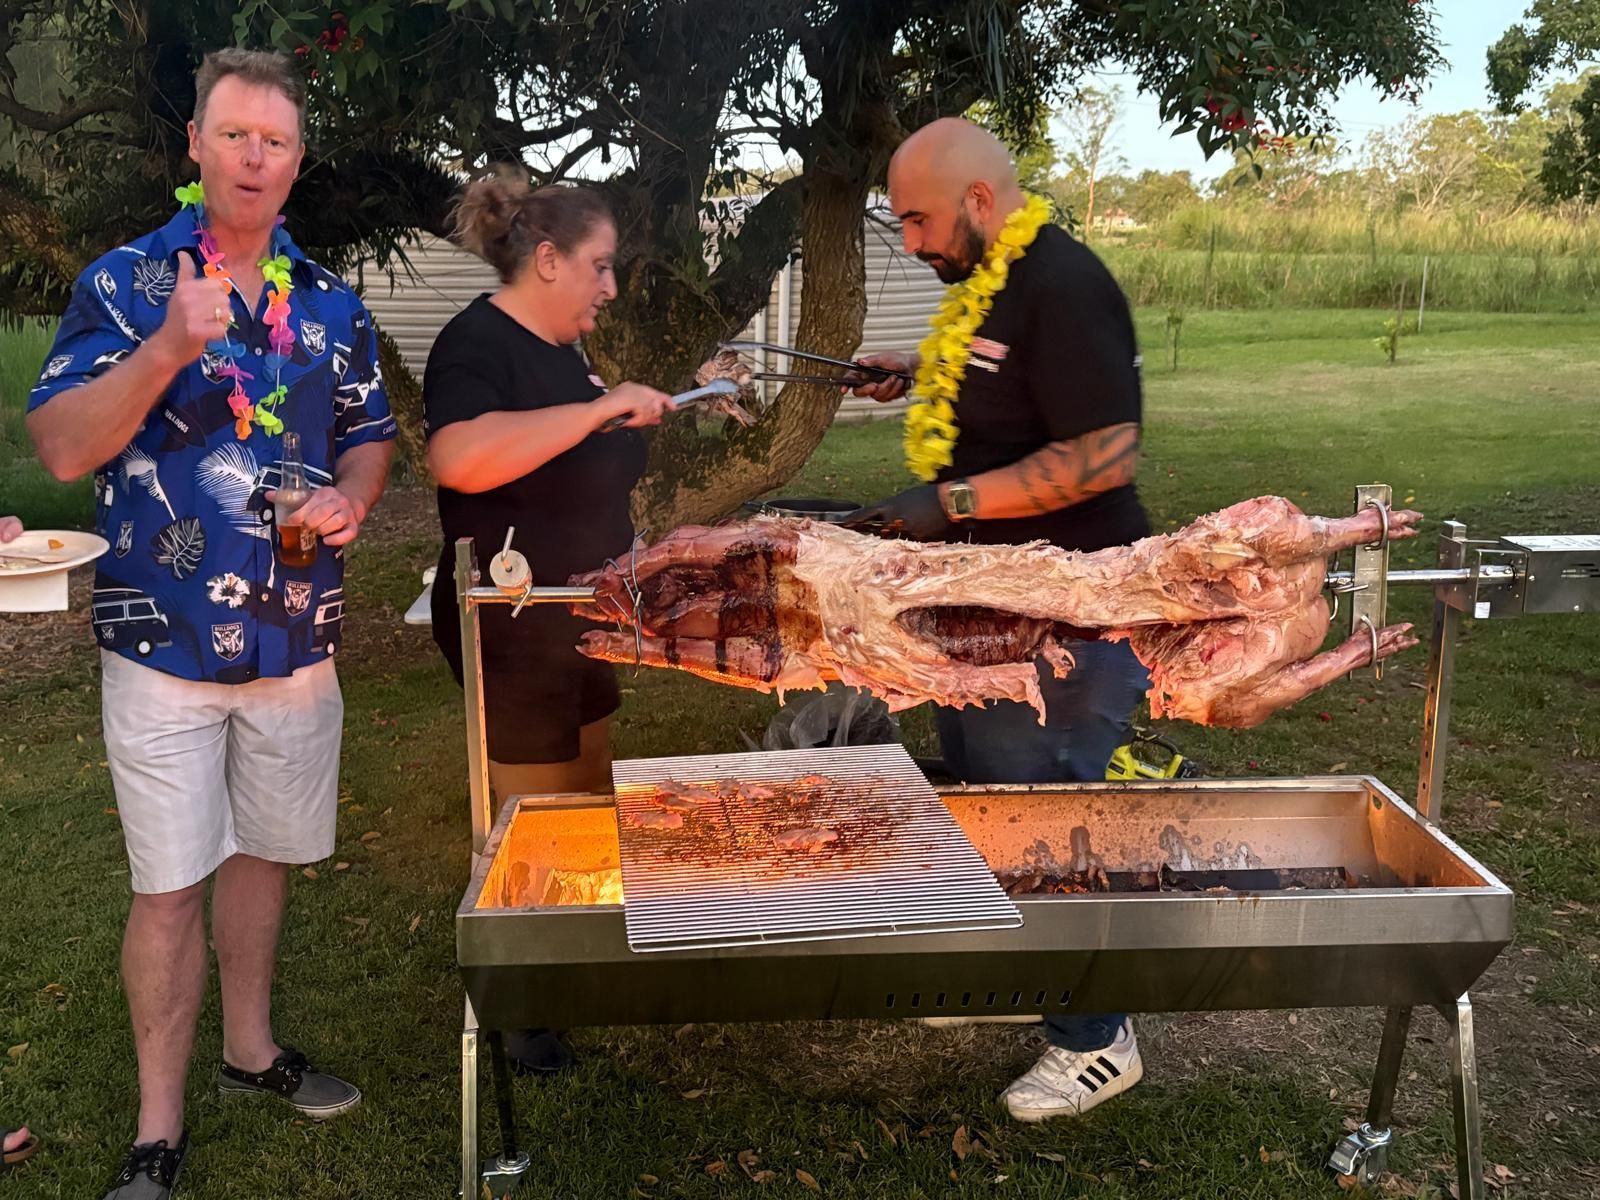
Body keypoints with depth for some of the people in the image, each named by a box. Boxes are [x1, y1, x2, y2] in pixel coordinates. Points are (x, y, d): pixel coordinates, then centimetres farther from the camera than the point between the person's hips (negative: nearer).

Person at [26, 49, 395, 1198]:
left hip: (296, 633, 4)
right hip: (166, 638, -4)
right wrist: (170, 345, -26)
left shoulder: (332, 304, 7)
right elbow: (63, 447, -13)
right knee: (171, 885, 2)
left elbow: (371, 435, 16)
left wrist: (352, 495, -7)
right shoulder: (125, 283, -5)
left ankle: (252, 1047, 39)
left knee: (263, 851, 19)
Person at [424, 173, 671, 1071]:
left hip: (577, 624, 10)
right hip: (514, 633, -10)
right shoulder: (478, 342, -17)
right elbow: (459, 458, -38)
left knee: (588, 800, 18)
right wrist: (601, 407, -34)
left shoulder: (560, 352, 12)